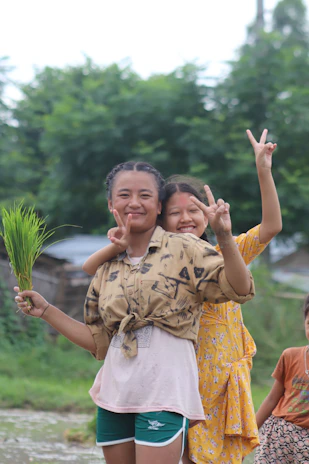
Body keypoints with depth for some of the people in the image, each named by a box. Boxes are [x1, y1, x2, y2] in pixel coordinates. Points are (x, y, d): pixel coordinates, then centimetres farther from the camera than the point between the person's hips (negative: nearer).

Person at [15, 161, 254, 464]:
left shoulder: (184, 250, -1)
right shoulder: (108, 268, 14)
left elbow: (240, 291, -10)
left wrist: (224, 238, -23)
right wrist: (46, 311, 14)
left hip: (164, 393, -5)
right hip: (115, 391, 6)